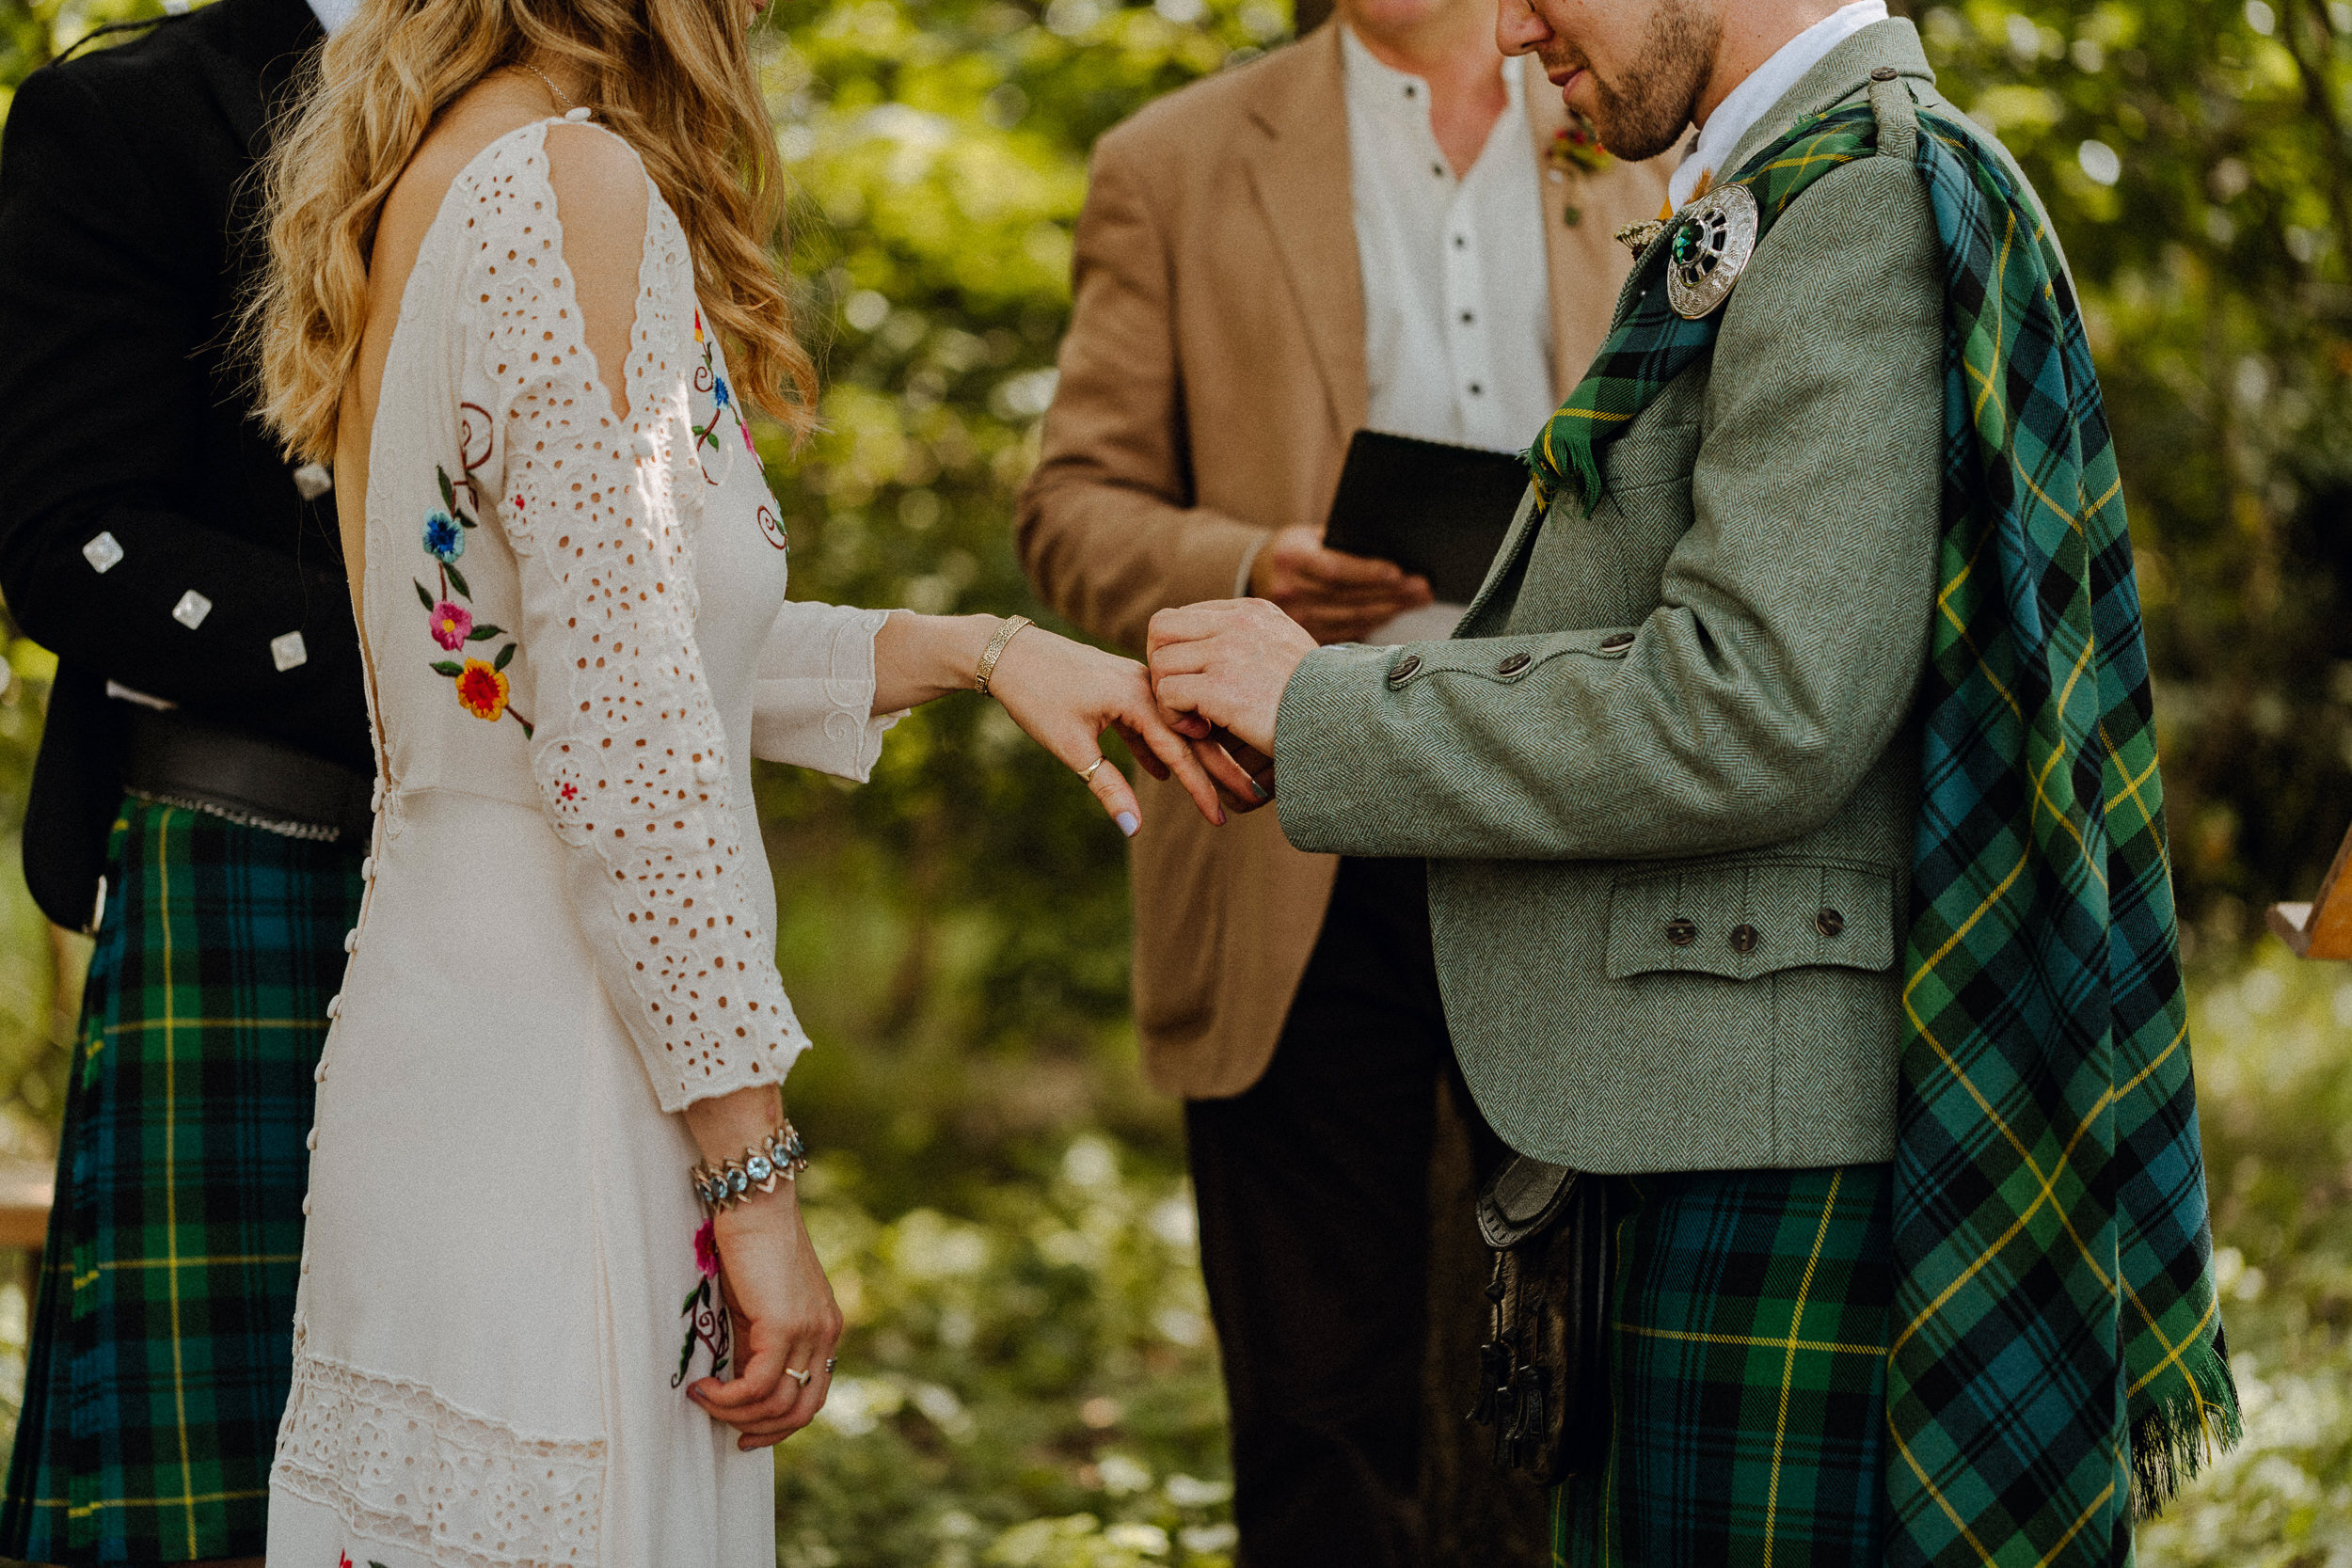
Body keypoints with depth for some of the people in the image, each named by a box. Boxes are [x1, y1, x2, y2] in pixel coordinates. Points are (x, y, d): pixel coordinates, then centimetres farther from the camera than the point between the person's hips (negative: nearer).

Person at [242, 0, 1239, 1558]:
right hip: (560, 1076, -9)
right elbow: (618, 733, -20)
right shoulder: (581, 189, -16)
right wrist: (756, 1180, -16)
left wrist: (976, 648, 16)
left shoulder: (426, 186, 12)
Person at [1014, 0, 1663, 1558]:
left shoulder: (1639, 157, 13)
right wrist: (1248, 571, -15)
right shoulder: (1174, 167, 8)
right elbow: (1076, 506, 6)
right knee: (1328, 1407, 3)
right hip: (1309, 883, -1)